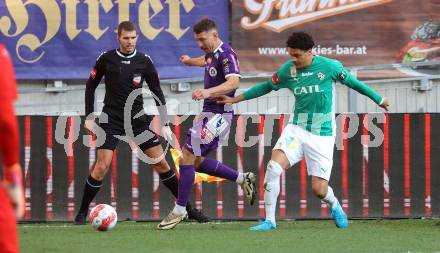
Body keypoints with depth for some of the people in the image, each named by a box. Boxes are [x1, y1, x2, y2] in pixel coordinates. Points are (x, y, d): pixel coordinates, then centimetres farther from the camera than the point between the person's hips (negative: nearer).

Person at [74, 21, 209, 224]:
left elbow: (157, 93, 5)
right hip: (112, 120, -2)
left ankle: (187, 208, 9)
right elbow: (91, 86, 8)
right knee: (102, 166, -14)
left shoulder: (144, 62, -1)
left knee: (160, 162, -1)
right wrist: (89, 117, 3)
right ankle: (82, 212, -1)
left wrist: (165, 124, 0)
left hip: (138, 119, 2)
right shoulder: (106, 59, -4)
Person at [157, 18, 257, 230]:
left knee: (186, 158, -12)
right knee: (197, 161, 15)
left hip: (218, 115, -10)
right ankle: (242, 179, 25)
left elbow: (233, 81, -35)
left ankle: (179, 211, -6)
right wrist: (190, 61, 57)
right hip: (210, 114, 10)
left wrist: (208, 92, -50)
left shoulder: (226, 54, -18)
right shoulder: (212, 53, 10)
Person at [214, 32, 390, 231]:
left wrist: (379, 100, 17)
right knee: (273, 167, -22)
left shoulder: (329, 66, -9)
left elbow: (352, 82, 6)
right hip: (296, 130, 2)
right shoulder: (287, 70, -1)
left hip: (322, 136, -2)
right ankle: (269, 221, -11)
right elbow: (267, 87, 15)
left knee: (319, 189, -6)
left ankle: (334, 205, 32)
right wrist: (234, 99, 16)